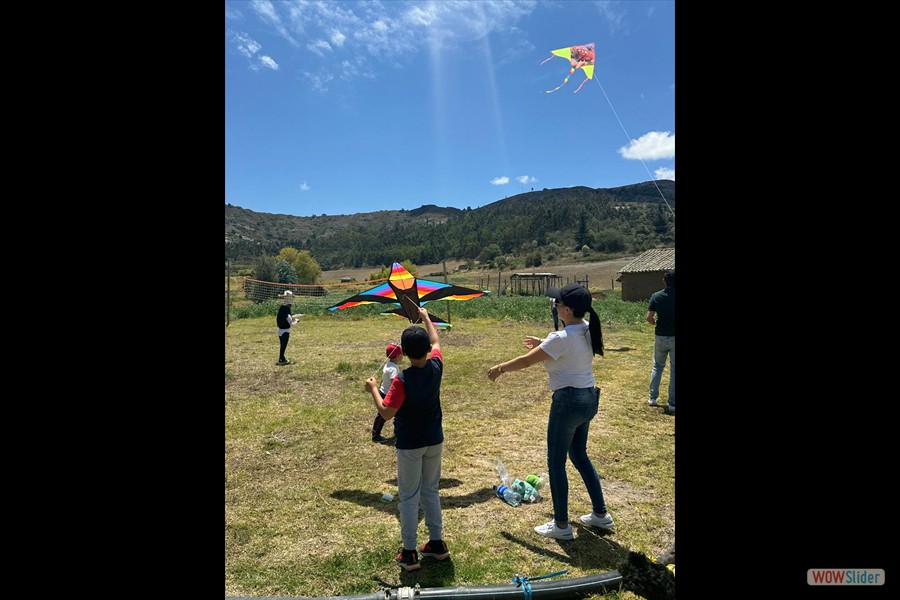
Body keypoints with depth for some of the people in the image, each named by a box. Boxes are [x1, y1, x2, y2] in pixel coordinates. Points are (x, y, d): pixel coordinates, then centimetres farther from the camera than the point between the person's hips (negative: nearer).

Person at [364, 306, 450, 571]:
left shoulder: (402, 380, -24)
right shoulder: (436, 367, -10)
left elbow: (386, 413, -21)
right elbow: (436, 342, 10)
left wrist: (373, 389, -6)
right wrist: (425, 317, 22)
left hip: (409, 446, -5)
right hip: (434, 441, 5)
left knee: (409, 497, 8)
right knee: (431, 491, 20)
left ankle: (409, 553, 18)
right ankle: (437, 542, 30)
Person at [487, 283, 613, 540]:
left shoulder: (562, 338, -23)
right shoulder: (587, 330, 3)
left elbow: (526, 361, -15)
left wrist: (500, 368, 0)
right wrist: (543, 344, 17)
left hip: (568, 402, -9)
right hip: (589, 399, 9)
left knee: (556, 463, 7)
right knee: (580, 456, 24)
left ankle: (561, 525, 18)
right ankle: (600, 514, 33)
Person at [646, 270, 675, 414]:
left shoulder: (656, 296, -6)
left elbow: (649, 318, -8)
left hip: (661, 337, 2)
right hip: (674, 337, -2)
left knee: (657, 367, 19)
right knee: (674, 370, 6)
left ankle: (652, 398, 23)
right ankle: (672, 404, 9)